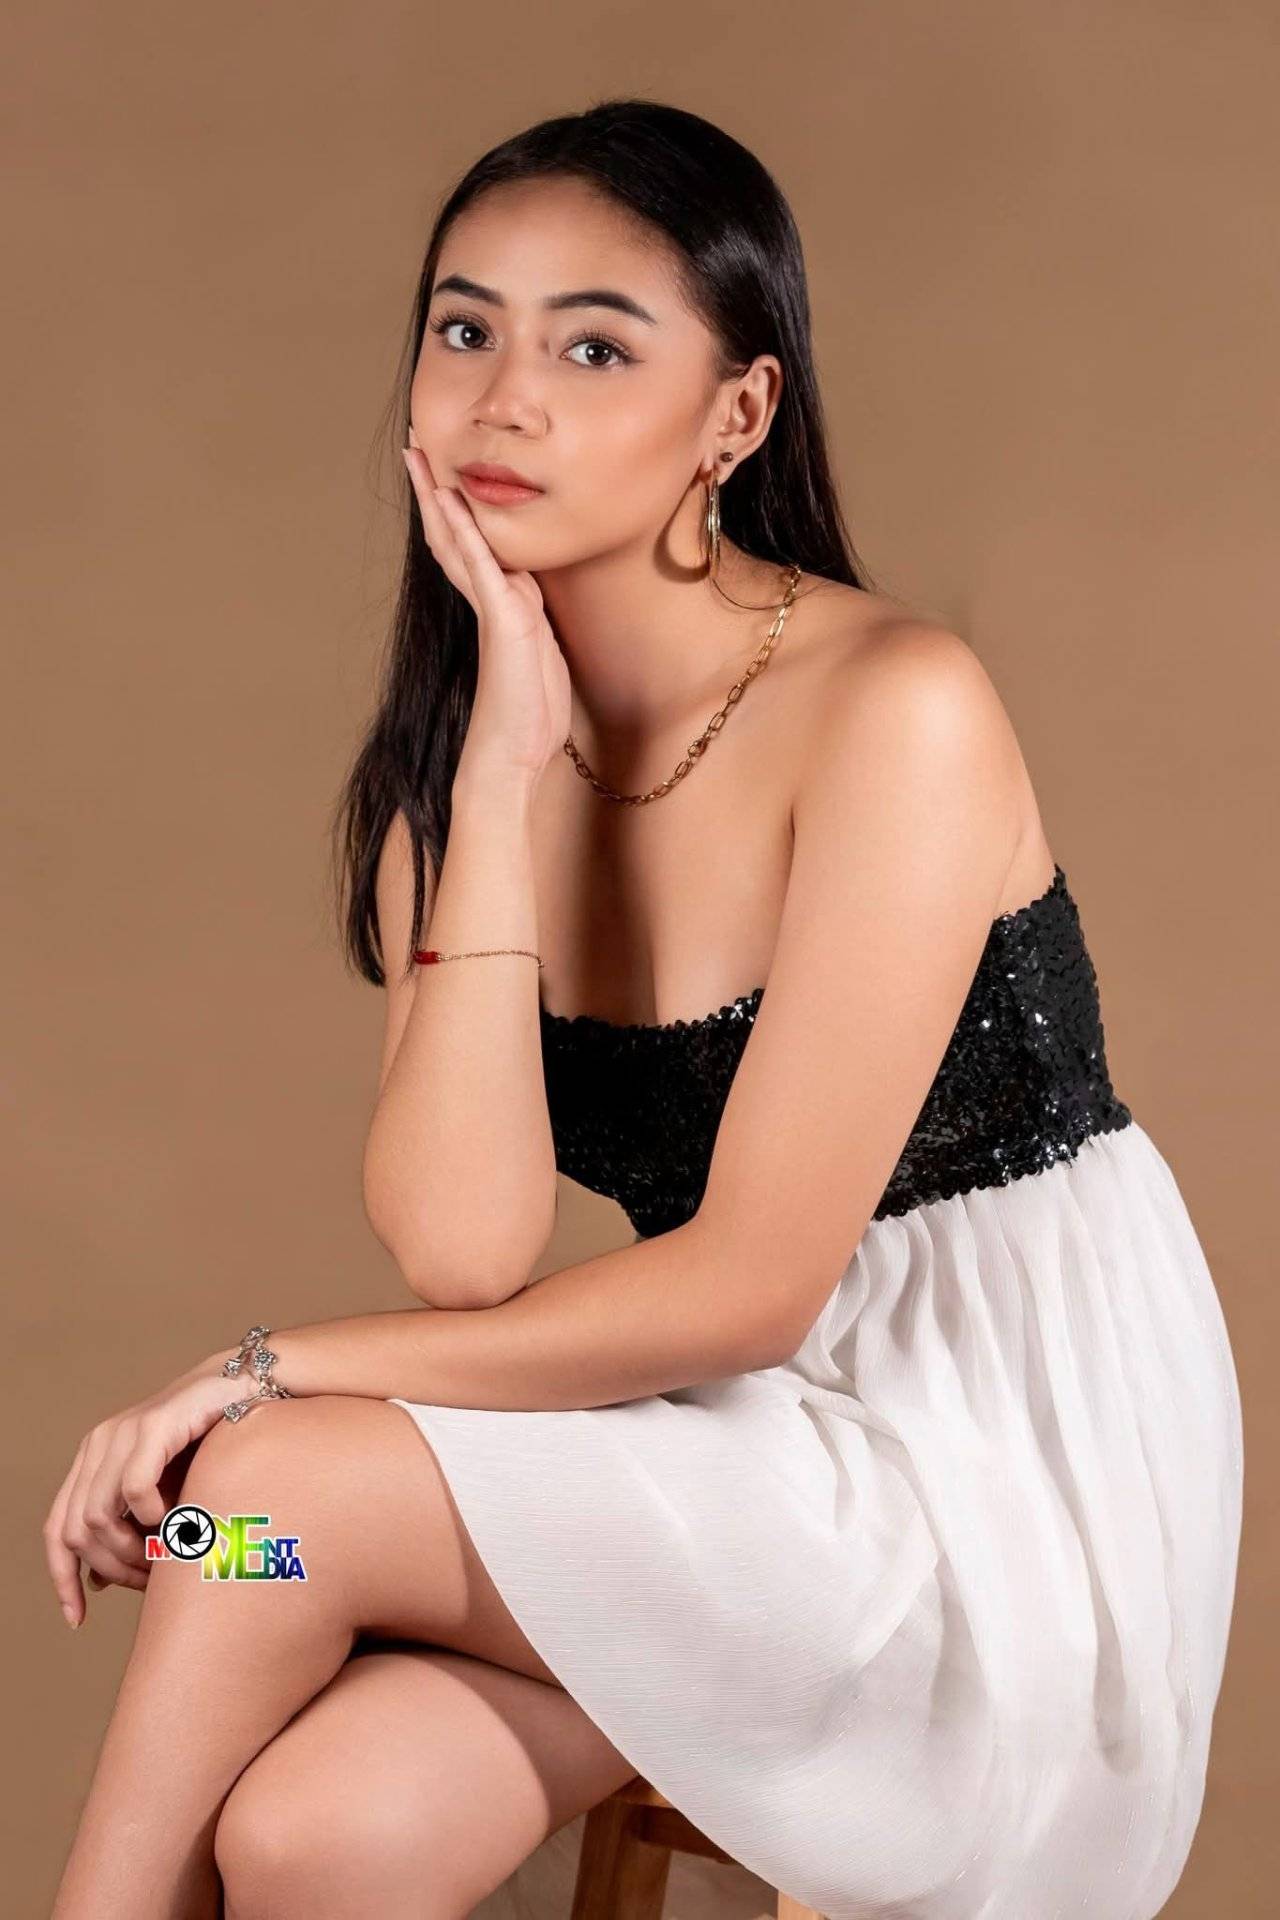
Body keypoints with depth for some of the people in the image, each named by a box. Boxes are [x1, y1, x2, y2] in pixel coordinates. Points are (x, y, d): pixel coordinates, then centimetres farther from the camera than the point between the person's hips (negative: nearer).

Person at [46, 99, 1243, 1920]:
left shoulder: (894, 708, -17)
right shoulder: (449, 767, 2)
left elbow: (745, 1284, -18)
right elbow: (462, 1249, -12)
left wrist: (278, 1367, -13)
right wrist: (502, 774, -16)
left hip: (1017, 1501, -5)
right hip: (746, 1449, 5)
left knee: (275, 1486, -17)